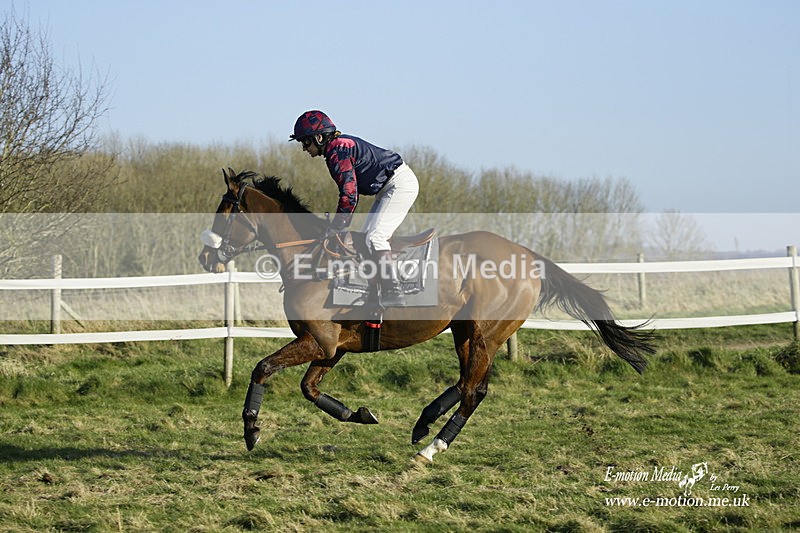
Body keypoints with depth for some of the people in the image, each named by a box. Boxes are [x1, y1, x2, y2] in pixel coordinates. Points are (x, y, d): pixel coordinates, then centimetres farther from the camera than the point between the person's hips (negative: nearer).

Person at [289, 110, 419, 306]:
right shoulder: (340, 145, 13)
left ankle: (394, 294, -24)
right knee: (365, 238, 10)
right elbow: (350, 193, 19)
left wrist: (336, 229, -15)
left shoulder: (337, 151, -18)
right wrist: (339, 226, 15)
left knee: (374, 237, -19)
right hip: (387, 189, 11)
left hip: (401, 184, -11)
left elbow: (349, 194, -23)